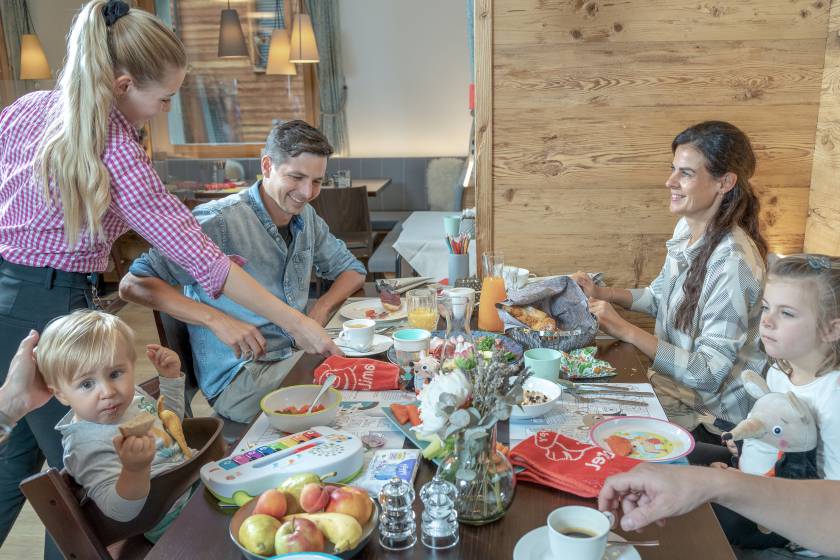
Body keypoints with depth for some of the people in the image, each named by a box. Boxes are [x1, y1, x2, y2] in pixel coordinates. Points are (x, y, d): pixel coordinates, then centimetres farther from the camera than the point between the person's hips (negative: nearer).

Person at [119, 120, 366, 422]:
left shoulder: (306, 217, 7)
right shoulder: (219, 222, -17)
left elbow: (352, 270, 19)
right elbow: (132, 285, -19)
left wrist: (320, 312, -2)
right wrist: (215, 319, -31)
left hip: (296, 355, 8)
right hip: (238, 379, -8)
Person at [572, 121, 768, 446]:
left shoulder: (732, 261, -28)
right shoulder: (686, 228, -2)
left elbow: (708, 374, -27)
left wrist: (626, 331, -31)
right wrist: (600, 293, 1)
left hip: (714, 416, -7)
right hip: (674, 379, 7)